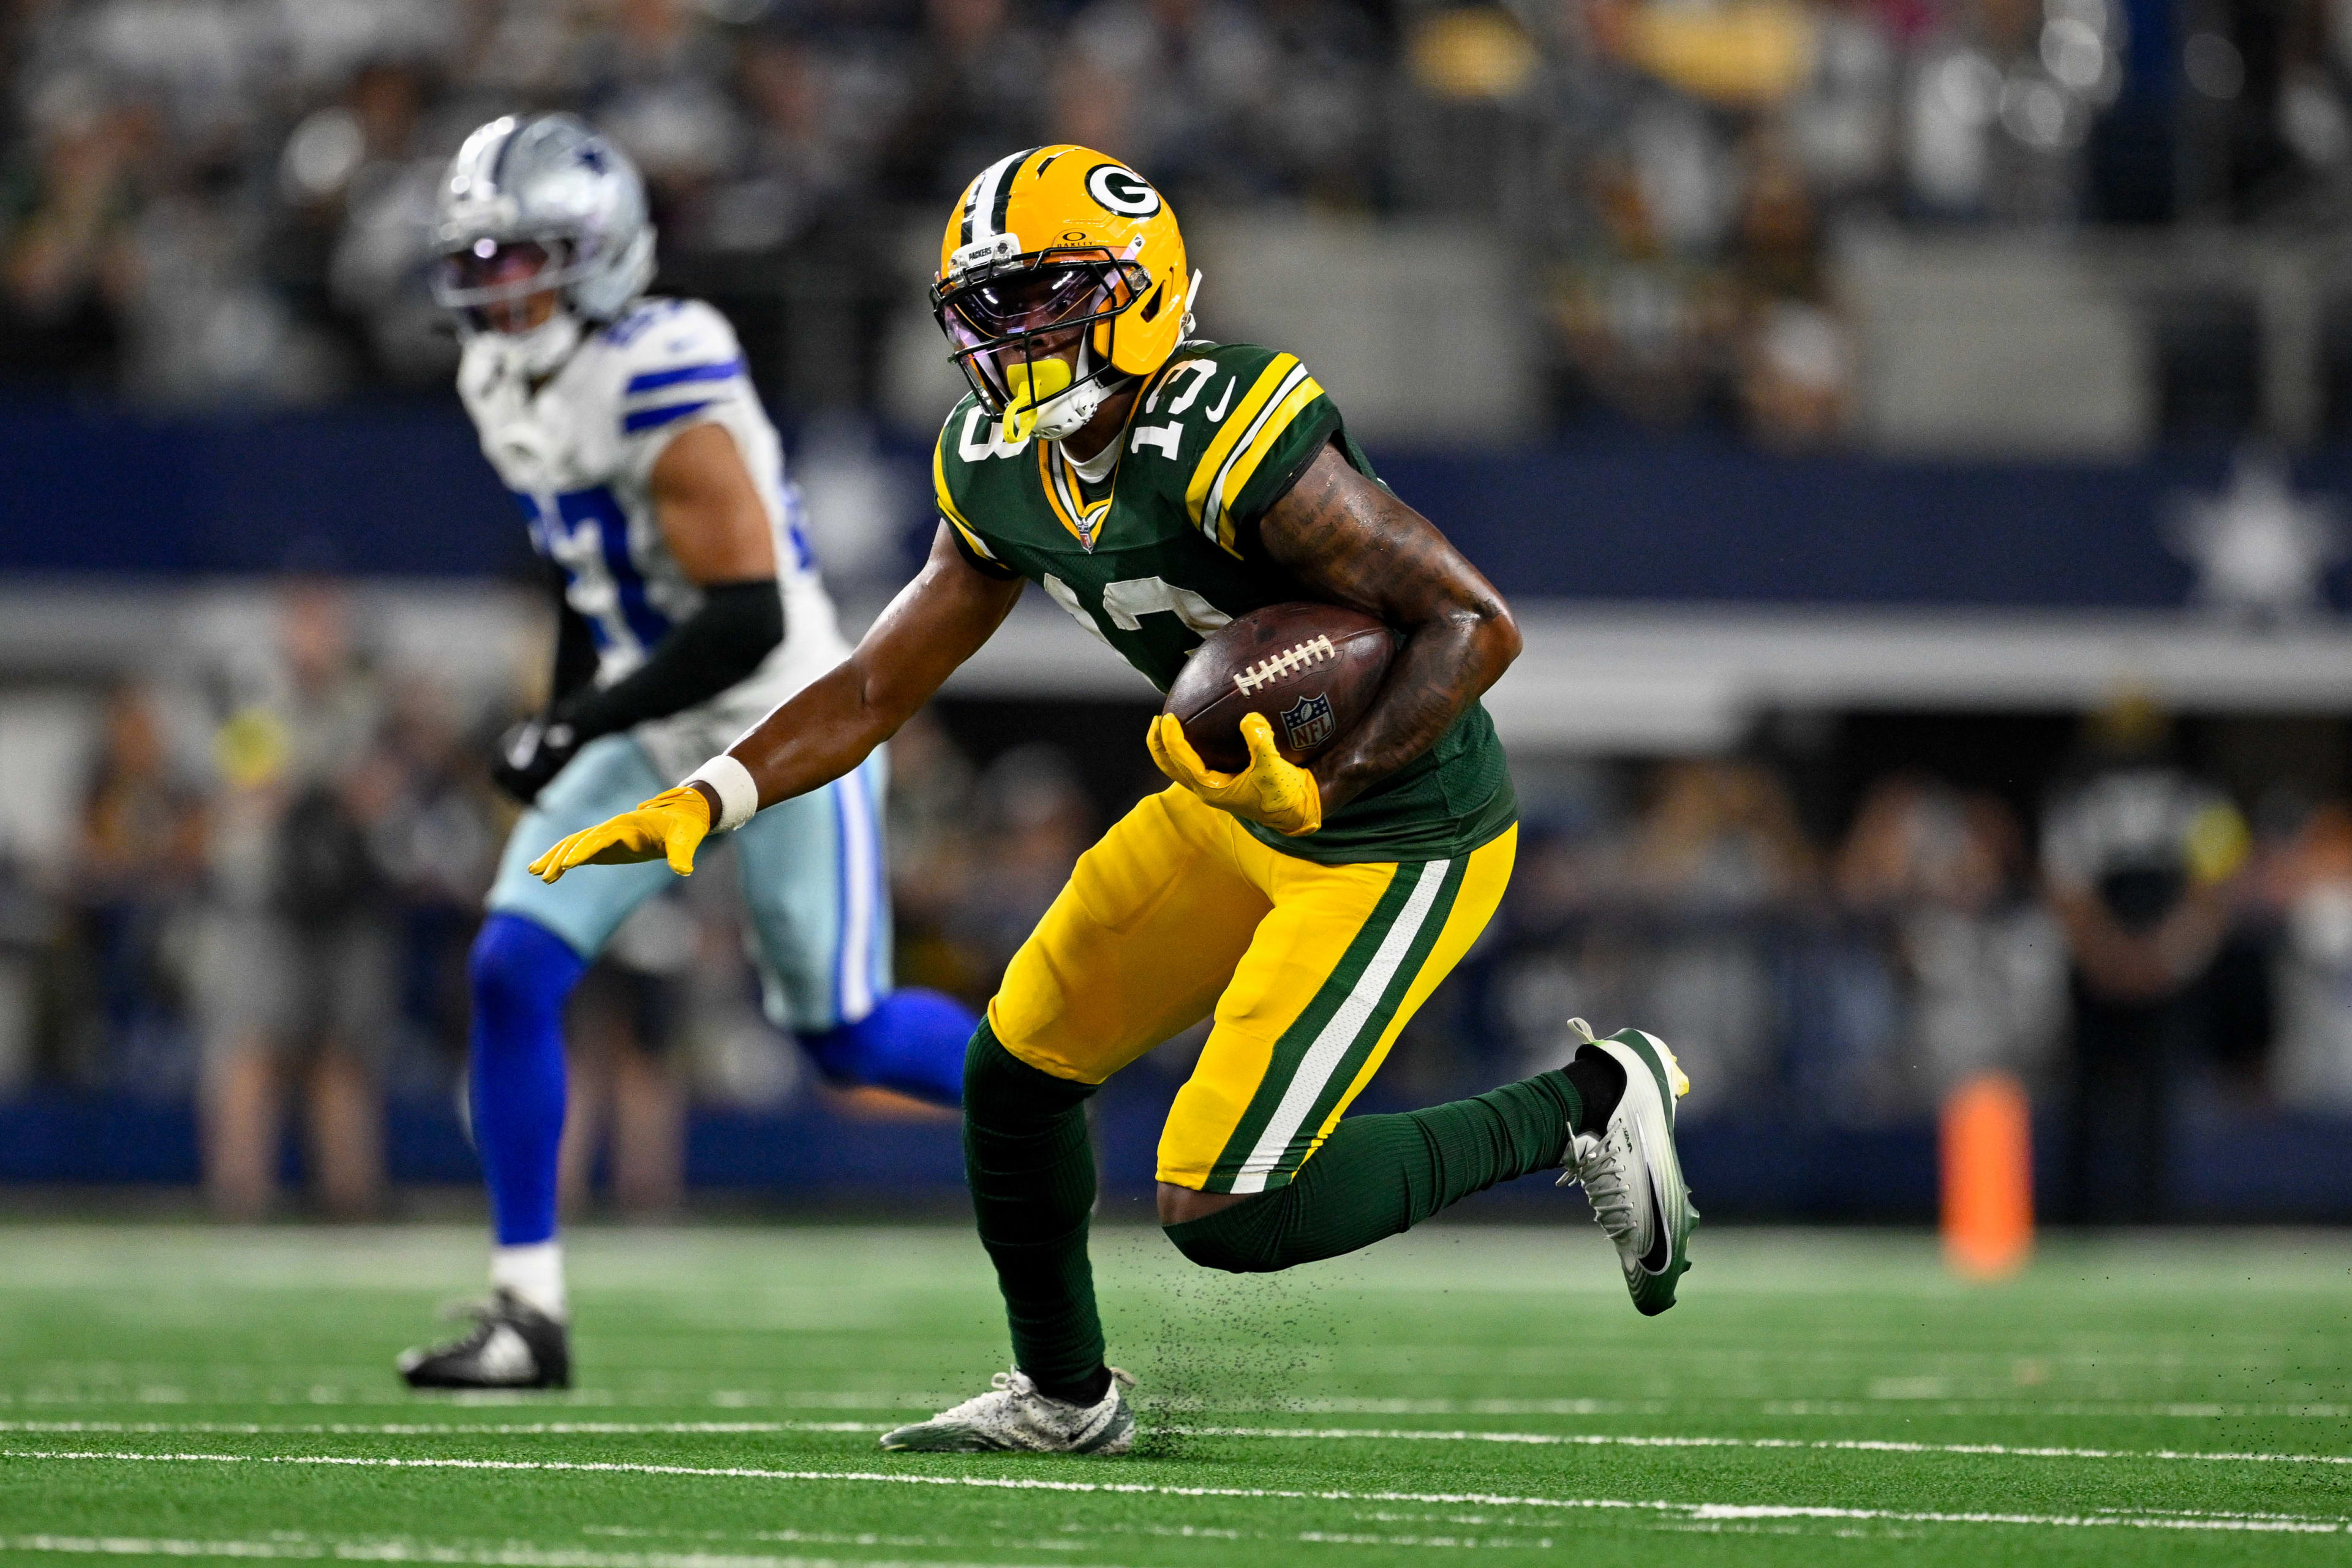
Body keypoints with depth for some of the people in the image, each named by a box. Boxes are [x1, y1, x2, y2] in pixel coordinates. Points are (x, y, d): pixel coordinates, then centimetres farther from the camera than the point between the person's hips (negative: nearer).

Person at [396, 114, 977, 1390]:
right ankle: (528, 1310, -4)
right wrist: (563, 727, 16)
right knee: (512, 972, -8)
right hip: (656, 742, 8)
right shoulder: (510, 386, 3)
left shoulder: (665, 393, -25)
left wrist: (581, 728, -29)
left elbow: (748, 621, -28)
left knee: (842, 1035, 1)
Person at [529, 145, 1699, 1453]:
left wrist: (1319, 793, -36)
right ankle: (1067, 1395, 37)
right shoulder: (1000, 476, -2)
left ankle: (1584, 1107, 3)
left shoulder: (1229, 438, -29)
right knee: (1018, 1075, 14)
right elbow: (878, 687, 6)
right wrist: (700, 807, -7)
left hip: (1395, 841, -9)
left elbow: (1477, 625, -28)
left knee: (1224, 1219, -12)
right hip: (1237, 806, 9)